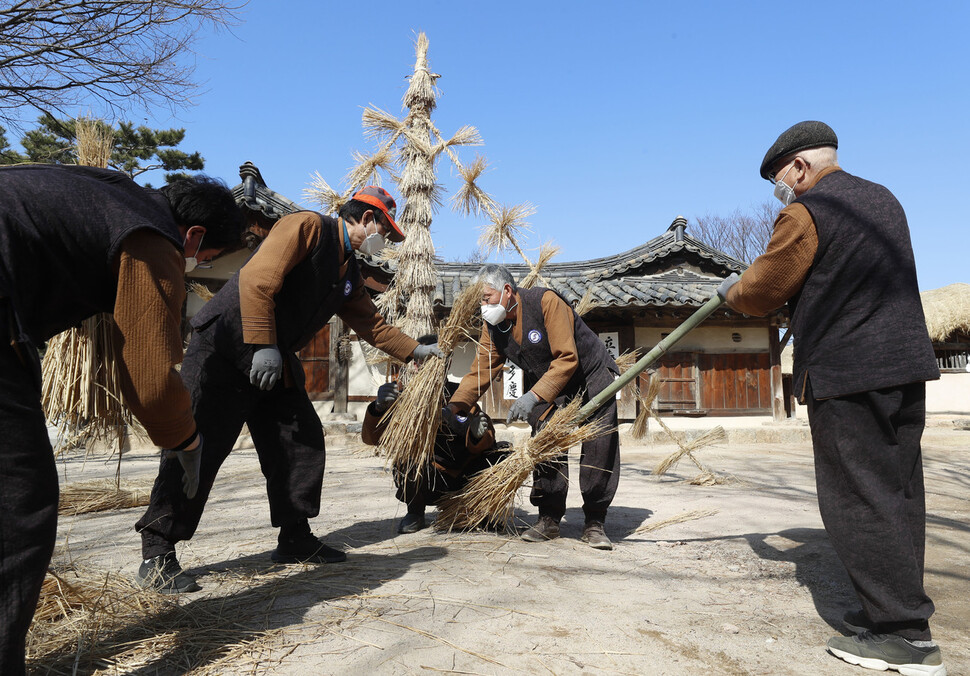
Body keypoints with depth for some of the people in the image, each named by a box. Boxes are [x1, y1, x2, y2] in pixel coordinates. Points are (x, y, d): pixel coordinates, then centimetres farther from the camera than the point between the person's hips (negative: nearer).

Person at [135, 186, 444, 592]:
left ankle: (295, 539, 18)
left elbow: (372, 325, 25)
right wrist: (263, 346, -26)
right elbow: (257, 278, -22)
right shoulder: (308, 227, -11)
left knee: (303, 441, 6)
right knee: (198, 446, -10)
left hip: (276, 363, 9)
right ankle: (157, 556, -1)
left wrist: (415, 350, 26)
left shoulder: (349, 274, 16)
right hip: (227, 348, -9)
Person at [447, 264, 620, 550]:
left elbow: (567, 359, -31)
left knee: (600, 448, -10)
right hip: (546, 386, 5)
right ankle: (549, 518, 4)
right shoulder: (492, 327, -7)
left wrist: (533, 396, -38)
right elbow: (479, 373, -5)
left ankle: (594, 522, 1)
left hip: (592, 375, -5)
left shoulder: (545, 301, -28)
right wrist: (452, 407, -17)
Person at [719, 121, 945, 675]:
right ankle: (901, 610, 24)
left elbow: (762, 293, -6)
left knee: (857, 500, -2)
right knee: (897, 494, 14)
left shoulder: (806, 213, -11)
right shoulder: (884, 200, 16)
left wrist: (731, 291, 15)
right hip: (906, 365, 9)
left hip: (845, 376, -9)